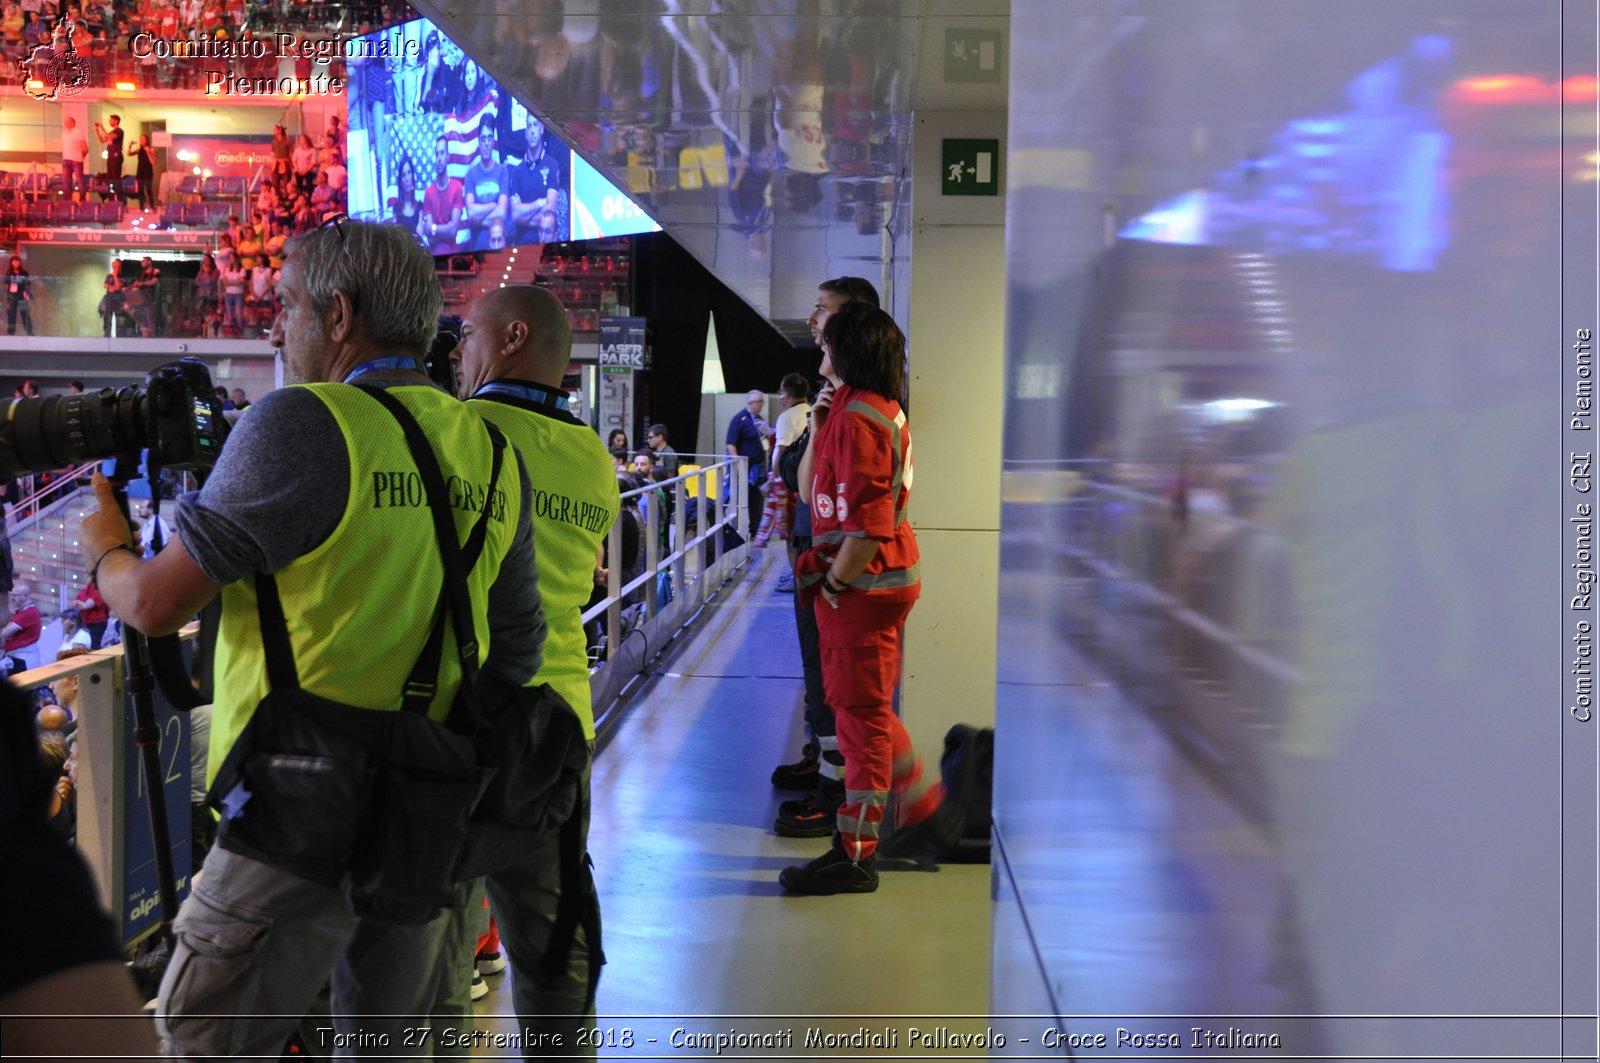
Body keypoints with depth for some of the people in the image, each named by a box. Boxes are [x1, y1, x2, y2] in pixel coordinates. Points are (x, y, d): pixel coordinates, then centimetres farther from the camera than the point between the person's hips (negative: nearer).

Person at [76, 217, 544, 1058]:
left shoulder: (301, 423, -13)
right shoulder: (493, 453, 8)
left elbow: (155, 603, -9)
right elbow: (517, 649, 15)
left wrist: (104, 548, 12)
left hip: (305, 818, -7)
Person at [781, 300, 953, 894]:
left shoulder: (859, 418, -17)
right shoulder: (879, 411, 16)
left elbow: (868, 521, -25)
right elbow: (810, 493, 18)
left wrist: (833, 582, -17)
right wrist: (817, 431, 9)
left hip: (863, 582, -11)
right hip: (879, 578, 11)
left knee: (862, 711, -5)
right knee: (867, 708, 20)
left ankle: (856, 855, 2)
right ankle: (924, 812, 29)